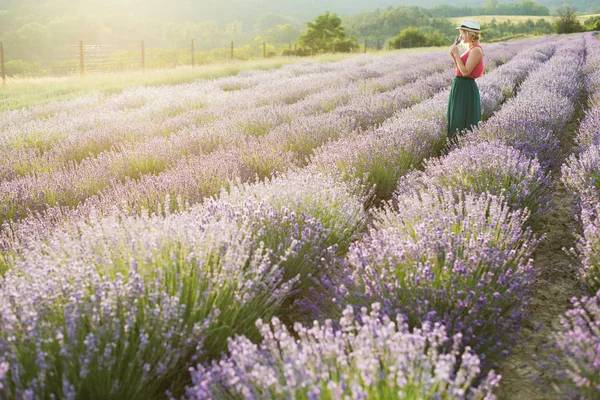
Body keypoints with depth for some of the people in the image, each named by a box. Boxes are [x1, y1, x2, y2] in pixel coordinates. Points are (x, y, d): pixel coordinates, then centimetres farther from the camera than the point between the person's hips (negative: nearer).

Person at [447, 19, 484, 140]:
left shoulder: (476, 50, -17)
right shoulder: (471, 49, 14)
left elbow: (465, 72, -21)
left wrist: (456, 54, -18)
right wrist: (454, 56, 4)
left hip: (466, 89, -10)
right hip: (460, 87, 10)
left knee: (463, 123, -3)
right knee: (456, 121, 15)